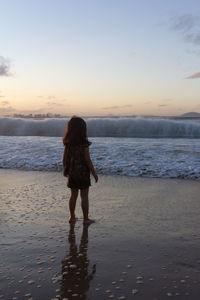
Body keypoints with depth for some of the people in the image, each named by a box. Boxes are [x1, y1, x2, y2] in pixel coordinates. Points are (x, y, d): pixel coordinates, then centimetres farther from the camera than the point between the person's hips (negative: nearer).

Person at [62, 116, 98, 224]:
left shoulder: (68, 143, 0)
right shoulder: (84, 143, -16)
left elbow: (64, 157, 5)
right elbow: (87, 159, -16)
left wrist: (65, 169, 19)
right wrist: (94, 172, -7)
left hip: (71, 172, 5)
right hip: (83, 172, -5)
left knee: (73, 195, 15)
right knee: (84, 196, 4)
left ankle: (72, 217, 23)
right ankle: (86, 219, 12)